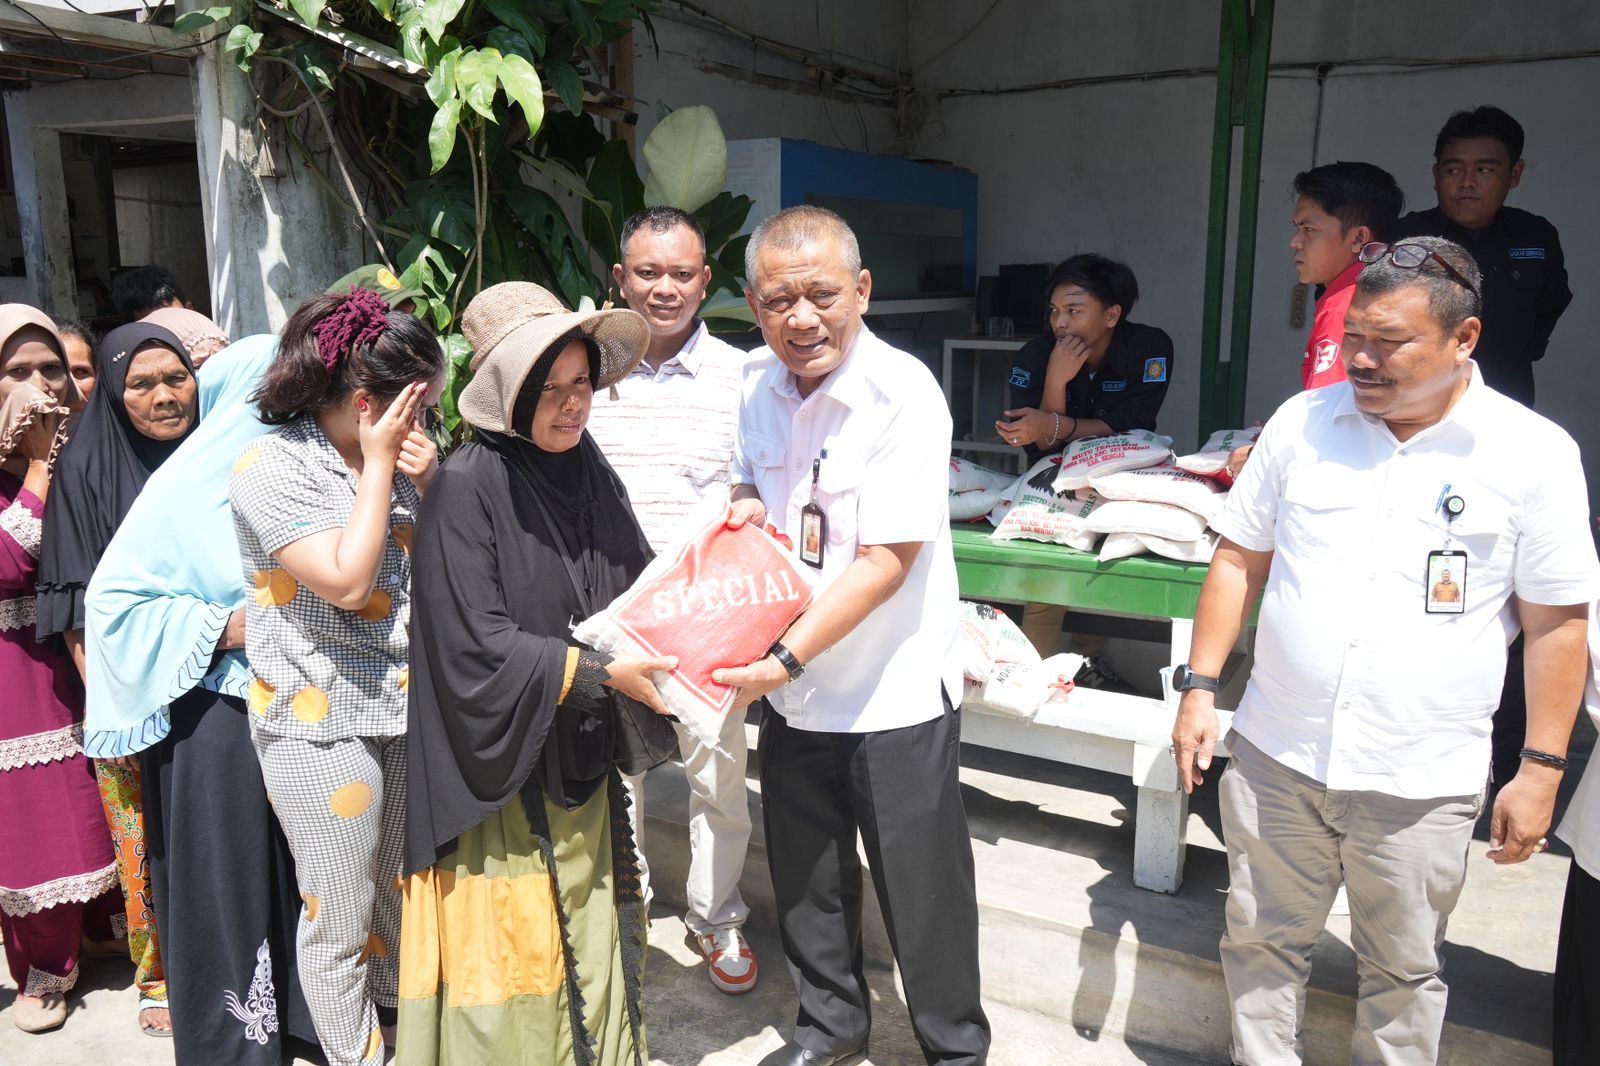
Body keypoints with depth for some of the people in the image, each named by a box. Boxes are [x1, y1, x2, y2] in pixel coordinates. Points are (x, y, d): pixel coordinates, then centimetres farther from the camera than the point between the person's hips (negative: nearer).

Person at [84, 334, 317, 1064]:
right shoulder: (190, 483, -10)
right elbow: (112, 596, -10)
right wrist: (221, 627, -18)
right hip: (219, 720, -5)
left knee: (304, 872, 14)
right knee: (228, 883, 8)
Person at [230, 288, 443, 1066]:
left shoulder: (395, 453, 5)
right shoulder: (273, 465, -13)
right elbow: (348, 581, -22)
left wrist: (429, 482, -6)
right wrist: (377, 466, -16)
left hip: (406, 705, 6)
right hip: (319, 718, -6)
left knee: (403, 885, 20)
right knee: (340, 915, 6)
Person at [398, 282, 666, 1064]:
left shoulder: (588, 469, 1)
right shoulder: (467, 488, -18)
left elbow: (639, 581, 7)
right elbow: (477, 649, -21)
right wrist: (602, 674, -21)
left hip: (583, 762, 6)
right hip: (503, 769, -6)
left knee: (588, 941, 20)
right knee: (509, 956, 9)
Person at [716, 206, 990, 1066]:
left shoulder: (903, 393, -20)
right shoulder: (758, 382, 0)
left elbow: (886, 559, -23)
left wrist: (786, 657, -26)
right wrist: (743, 506, -7)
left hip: (892, 695, -6)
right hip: (792, 693, 6)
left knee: (921, 888, 8)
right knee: (804, 875, 20)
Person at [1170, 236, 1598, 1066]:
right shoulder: (1301, 421, -1)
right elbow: (1239, 559, 5)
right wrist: (1199, 688, 0)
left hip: (1419, 782, -2)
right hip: (1274, 755, 2)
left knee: (1402, 972, 16)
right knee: (1260, 944, 16)